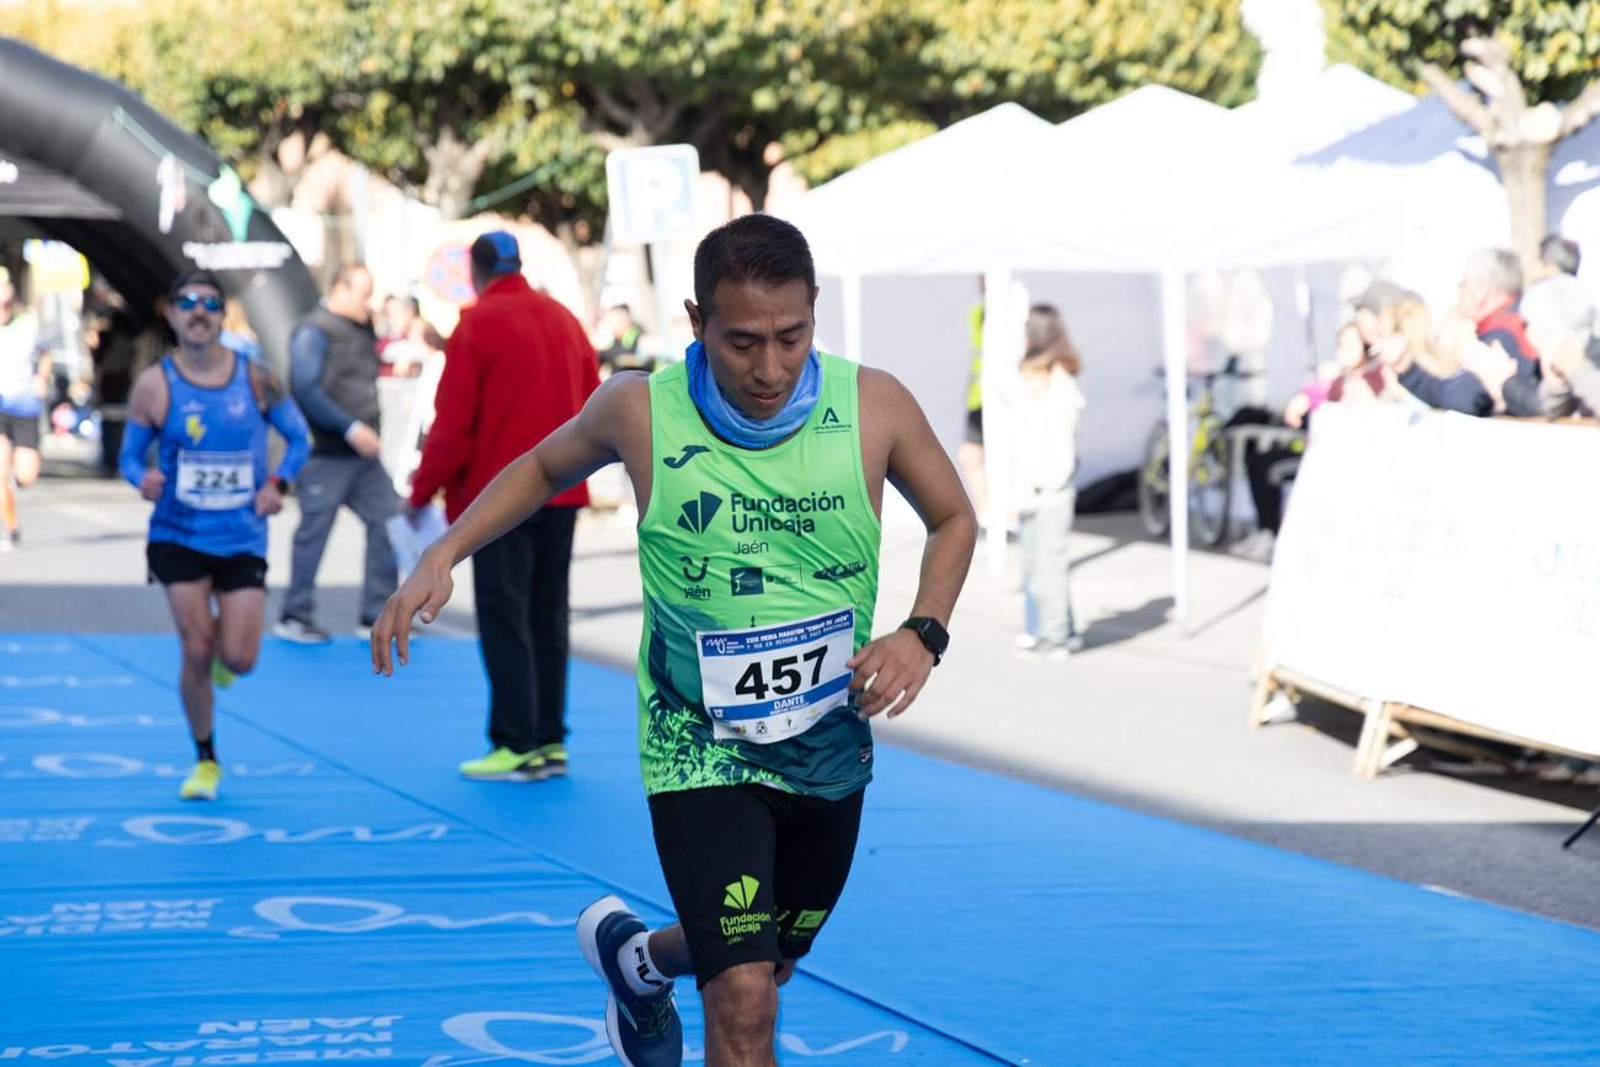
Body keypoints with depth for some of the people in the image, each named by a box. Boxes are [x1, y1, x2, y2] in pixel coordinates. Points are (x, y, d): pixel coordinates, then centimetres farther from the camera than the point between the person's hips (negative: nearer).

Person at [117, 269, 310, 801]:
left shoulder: (256, 378, -3)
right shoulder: (153, 384, -6)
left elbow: (299, 437, 8)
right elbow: (130, 454, 2)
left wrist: (277, 482, -10)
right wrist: (142, 479, -21)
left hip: (242, 538, 1)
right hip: (179, 537, -1)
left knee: (239, 659, -7)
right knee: (197, 653, -7)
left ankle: (221, 653, 33)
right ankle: (205, 761, 14)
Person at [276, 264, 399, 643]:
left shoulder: (361, 332, 16)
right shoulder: (314, 331, -10)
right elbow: (306, 390, -20)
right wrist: (351, 427, -21)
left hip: (363, 455, 8)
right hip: (327, 455, -8)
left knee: (389, 522, 4)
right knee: (314, 532, -1)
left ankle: (376, 616, 10)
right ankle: (295, 617, 11)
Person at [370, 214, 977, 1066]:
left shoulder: (874, 407, -14)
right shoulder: (640, 411, -16)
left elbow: (954, 521, 4)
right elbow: (546, 468, 7)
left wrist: (922, 634, -13)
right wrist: (442, 557, -5)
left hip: (832, 741, 3)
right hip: (700, 747, -3)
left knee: (766, 965, 24)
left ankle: (633, 957, 56)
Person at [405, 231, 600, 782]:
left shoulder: (477, 326, -9)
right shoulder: (565, 320, 8)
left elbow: (453, 424, -11)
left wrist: (423, 490, -1)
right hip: (561, 492, 6)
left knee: (504, 617, -2)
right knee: (547, 615, 13)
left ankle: (518, 745, -5)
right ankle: (550, 741, 14)